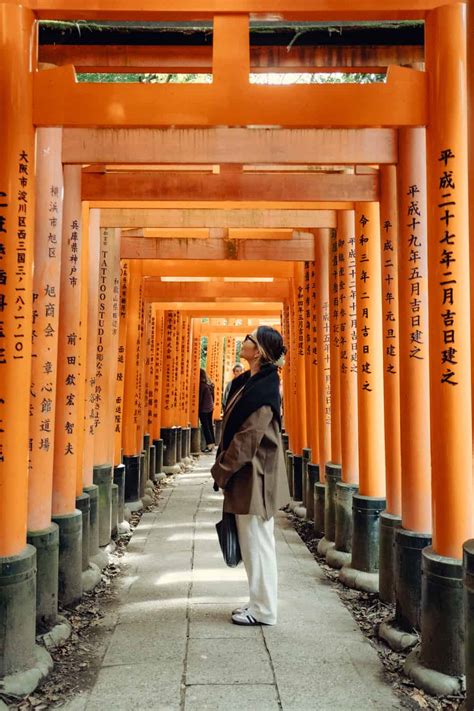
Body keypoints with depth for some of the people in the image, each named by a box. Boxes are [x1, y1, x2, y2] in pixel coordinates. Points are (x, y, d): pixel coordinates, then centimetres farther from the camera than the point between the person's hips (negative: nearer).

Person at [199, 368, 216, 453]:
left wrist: (197, 408, -8)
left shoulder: (201, 385, -16)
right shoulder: (210, 384, 8)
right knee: (210, 426, 14)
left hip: (203, 409, -8)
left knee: (205, 427, -5)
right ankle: (212, 443, 19)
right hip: (210, 408, 8)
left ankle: (209, 444, -9)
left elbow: (200, 398, -15)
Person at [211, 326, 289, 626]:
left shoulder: (263, 389, -19)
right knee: (254, 542, 17)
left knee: (257, 542, 2)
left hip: (254, 476, -9)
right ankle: (259, 602, 30)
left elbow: (249, 437, -21)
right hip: (246, 475, 9)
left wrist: (222, 469, -13)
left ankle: (264, 610, 16)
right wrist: (225, 465, 10)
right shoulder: (248, 382, 10)